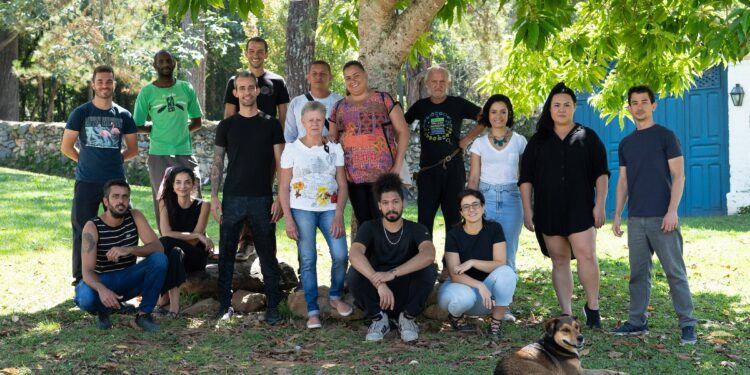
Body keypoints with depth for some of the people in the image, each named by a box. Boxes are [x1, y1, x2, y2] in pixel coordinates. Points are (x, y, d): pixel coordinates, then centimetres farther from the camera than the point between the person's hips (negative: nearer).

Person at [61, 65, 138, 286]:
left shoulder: (123, 116, 6)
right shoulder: (80, 114, 1)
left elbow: (132, 149, 13)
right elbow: (66, 147, 2)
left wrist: (113, 159, 6)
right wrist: (87, 160, 8)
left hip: (116, 180, 2)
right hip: (86, 182, -1)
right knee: (83, 230, 3)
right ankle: (80, 280, 13)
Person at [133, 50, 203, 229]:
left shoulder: (186, 88, 9)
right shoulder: (147, 92, 1)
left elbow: (197, 121, 14)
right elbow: (138, 126, 3)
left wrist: (179, 130, 3)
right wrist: (156, 130, -3)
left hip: (186, 153, 2)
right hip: (159, 155, -2)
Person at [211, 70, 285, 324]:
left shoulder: (271, 124, 4)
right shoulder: (226, 126, 7)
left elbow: (280, 164, 3)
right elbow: (217, 163, 8)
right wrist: (214, 197, -1)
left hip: (263, 199, -1)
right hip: (232, 199, 1)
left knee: (268, 255, 2)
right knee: (226, 253, 4)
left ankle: (273, 307, 8)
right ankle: (225, 305, 13)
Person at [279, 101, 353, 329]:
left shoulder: (334, 149, 8)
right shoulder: (292, 149, 2)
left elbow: (342, 185, 5)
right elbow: (283, 187, 2)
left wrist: (339, 215, -8)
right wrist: (288, 218, -7)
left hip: (329, 208, 2)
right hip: (302, 210, -1)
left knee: (340, 255, -12)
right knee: (307, 260, -3)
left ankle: (335, 296, 13)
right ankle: (313, 311, 4)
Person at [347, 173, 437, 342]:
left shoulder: (416, 229, -6)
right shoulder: (369, 228, -5)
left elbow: (428, 255, -29)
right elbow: (355, 254, -27)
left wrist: (392, 273, -42)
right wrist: (378, 282, -43)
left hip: (406, 297, 0)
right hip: (378, 297, 0)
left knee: (428, 270, -28)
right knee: (355, 273, -28)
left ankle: (407, 317, -6)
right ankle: (379, 318, -7)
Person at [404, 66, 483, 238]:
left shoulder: (458, 104, 2)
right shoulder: (420, 106, 9)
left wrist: (468, 138, -2)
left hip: (453, 167, -1)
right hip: (428, 170, 1)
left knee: (453, 217, 5)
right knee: (424, 218, -2)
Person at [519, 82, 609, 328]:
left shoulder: (587, 137, 8)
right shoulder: (538, 141, 11)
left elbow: (601, 173, 5)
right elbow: (526, 178, 9)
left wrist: (600, 204, -4)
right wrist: (527, 209, 2)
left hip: (580, 209, -2)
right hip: (548, 211, 2)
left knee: (587, 256, -14)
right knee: (559, 261, 4)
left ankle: (592, 306, 3)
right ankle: (566, 314, 7)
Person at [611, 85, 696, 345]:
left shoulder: (665, 136, -1)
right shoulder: (626, 143, 14)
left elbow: (678, 175, -6)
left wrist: (672, 211, -15)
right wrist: (617, 214, 9)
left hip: (661, 217, -5)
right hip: (636, 218, 5)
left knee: (675, 271, -4)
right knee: (638, 272, 8)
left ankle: (687, 323, 1)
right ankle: (638, 321, 15)